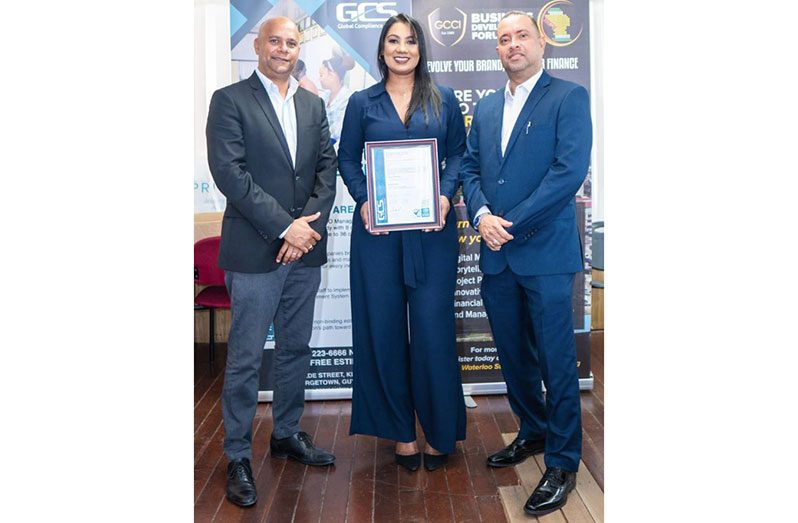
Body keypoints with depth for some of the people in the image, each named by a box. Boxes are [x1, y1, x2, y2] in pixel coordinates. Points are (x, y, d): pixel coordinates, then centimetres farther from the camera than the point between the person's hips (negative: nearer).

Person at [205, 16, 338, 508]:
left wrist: (310, 223, -8)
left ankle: (288, 433, 31)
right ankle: (238, 456, 14)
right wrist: (284, 227, -16)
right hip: (255, 250, -5)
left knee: (296, 349, 15)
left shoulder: (313, 104, 14)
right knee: (246, 357, 1)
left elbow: (328, 167, 8)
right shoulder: (229, 100, -2)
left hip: (305, 247, 5)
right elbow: (229, 172, -12)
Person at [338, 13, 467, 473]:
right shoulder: (362, 103, 9)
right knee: (383, 326, 4)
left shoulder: (443, 100, 9)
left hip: (433, 228, 0)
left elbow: (458, 154, 7)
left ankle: (440, 432, 15)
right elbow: (347, 159, 8)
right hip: (377, 228, 1)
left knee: (433, 326, 0)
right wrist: (363, 201, -9)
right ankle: (400, 430, 18)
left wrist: (445, 197, -10)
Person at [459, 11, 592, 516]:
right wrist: (482, 215, -8)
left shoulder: (569, 97, -4)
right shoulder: (486, 107, 16)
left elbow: (570, 170, -14)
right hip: (497, 253, 6)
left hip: (544, 251, -6)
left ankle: (563, 463, 13)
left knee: (556, 360, 0)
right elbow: (469, 167, 12)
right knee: (514, 355, 16)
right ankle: (533, 432, 36)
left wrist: (512, 224, -15)